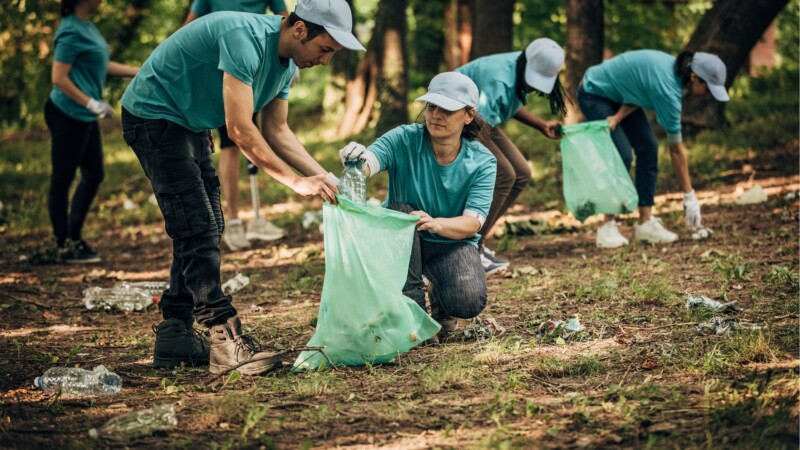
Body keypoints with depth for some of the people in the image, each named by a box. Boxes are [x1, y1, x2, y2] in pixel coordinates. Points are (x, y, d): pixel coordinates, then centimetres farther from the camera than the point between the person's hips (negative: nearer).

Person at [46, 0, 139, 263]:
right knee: (62, 180, 0)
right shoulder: (71, 32, -17)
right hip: (68, 115, -10)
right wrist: (92, 103, -20)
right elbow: (59, 78, -20)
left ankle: (74, 238, 25)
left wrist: (142, 72, 16)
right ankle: (64, 247, 8)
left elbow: (101, 66, 20)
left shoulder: (86, 26, 11)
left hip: (84, 117, 10)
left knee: (94, 174, 15)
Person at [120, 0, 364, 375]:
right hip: (153, 115, -10)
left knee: (205, 230, 9)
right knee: (196, 228, -15)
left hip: (190, 125, 10)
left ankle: (173, 337, 15)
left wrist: (325, 178, -2)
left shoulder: (285, 62, 1)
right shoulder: (245, 38, -30)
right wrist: (295, 181, -26)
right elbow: (240, 130, -31)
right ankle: (226, 341, -17)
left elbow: (278, 131, 9)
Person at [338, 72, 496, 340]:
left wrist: (436, 224, -44)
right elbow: (368, 163, -35)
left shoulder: (482, 162, -14)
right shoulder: (403, 140, -18)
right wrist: (355, 162, -61)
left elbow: (473, 222, -22)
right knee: (400, 212, -34)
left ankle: (439, 299, 11)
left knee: (469, 302, -28)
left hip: (452, 243, 0)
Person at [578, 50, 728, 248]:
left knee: (648, 148, -2)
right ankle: (608, 226, -12)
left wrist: (618, 117, -22)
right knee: (622, 156, -20)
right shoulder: (668, 89, -33)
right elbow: (676, 149, -27)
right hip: (594, 95, -9)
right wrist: (689, 195, -20)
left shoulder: (675, 71, -10)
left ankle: (645, 222, -2)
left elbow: (638, 89, -3)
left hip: (618, 97, 9)